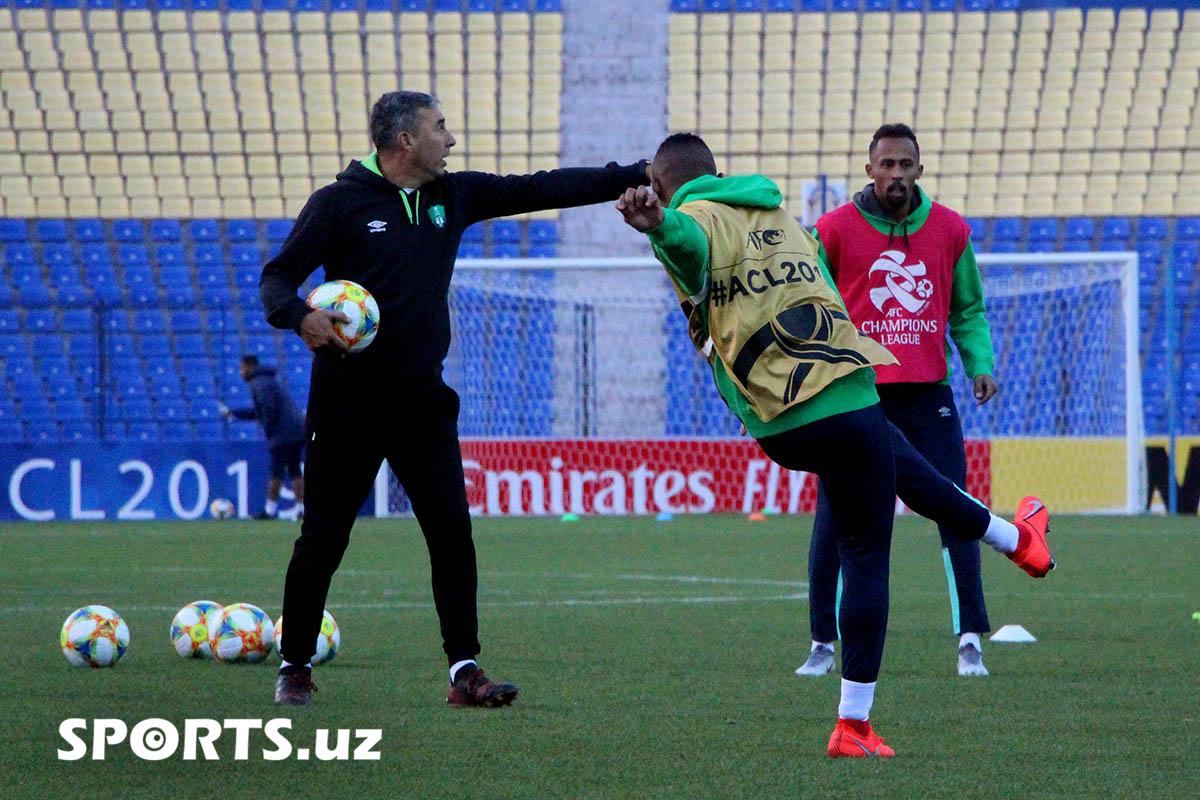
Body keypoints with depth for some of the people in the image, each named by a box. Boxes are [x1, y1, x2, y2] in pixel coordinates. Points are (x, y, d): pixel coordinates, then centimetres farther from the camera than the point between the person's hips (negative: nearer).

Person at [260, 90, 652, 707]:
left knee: (452, 533, -4)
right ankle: (294, 667, 15)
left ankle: (464, 672, 1)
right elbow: (279, 274, -5)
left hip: (422, 401, 4)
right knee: (322, 540, 1)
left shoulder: (453, 196, 9)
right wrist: (299, 316, -28)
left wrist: (640, 176, 7)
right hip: (347, 402, -4)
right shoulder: (339, 203, -5)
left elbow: (545, 189, 10)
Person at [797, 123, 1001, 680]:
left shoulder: (950, 231, 7)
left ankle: (970, 640, -2)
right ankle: (824, 644, 11)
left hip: (928, 393, 1)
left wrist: (980, 364, 1)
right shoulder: (834, 230, 0)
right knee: (834, 521, -1)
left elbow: (968, 309, 16)